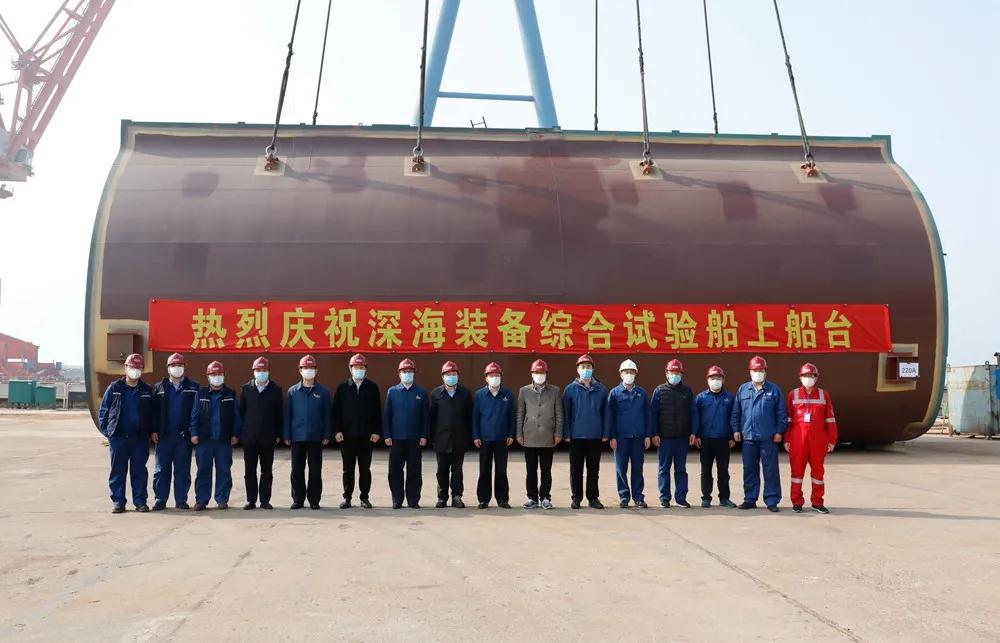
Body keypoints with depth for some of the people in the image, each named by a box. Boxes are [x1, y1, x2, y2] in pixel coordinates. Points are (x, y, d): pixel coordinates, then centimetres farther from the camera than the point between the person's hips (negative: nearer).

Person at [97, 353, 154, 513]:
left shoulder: (147, 391, 8)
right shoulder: (114, 388, 4)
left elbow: (152, 414, 13)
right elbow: (103, 411, 7)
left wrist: (152, 431, 5)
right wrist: (105, 431, 0)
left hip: (140, 438, 1)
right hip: (118, 437, -1)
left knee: (139, 471, 5)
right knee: (118, 470, 3)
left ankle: (140, 501, 12)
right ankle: (118, 501, 11)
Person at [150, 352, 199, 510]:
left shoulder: (193, 388, 5)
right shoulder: (160, 387, 10)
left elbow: (196, 411, 0)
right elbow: (154, 410, 6)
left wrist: (194, 431, -8)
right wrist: (153, 431, -2)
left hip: (183, 436, -1)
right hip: (164, 436, 1)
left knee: (182, 470, 4)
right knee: (161, 469, 3)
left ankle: (181, 500, 11)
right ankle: (160, 500, 10)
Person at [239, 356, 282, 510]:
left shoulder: (276, 389, 2)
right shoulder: (246, 389, 6)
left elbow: (280, 414, 2)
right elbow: (241, 411, 6)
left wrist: (278, 434, -1)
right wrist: (240, 433, 1)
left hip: (268, 438, -1)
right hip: (249, 438, 1)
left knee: (267, 471, 5)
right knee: (249, 471, 6)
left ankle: (265, 500, 12)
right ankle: (251, 500, 14)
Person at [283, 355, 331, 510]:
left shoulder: (323, 391, 3)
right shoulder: (292, 391, 6)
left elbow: (327, 415, 4)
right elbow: (287, 414, 6)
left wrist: (326, 435, -1)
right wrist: (286, 435, 1)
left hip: (316, 437, -1)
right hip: (297, 437, 1)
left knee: (315, 471, 3)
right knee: (297, 470, 5)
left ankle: (314, 500, 11)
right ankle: (298, 499, 15)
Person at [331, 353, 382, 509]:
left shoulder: (372, 387, 4)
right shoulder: (342, 387, 4)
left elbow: (377, 411, 3)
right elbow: (336, 410, 3)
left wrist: (377, 432, -3)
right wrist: (337, 430, -5)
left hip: (366, 436, 0)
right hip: (347, 436, 0)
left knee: (365, 469, 6)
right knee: (348, 469, 7)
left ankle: (364, 497, 16)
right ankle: (347, 497, 16)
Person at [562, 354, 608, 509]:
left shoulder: (601, 390, 4)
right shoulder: (570, 389, 0)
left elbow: (605, 413, 6)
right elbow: (566, 413, -1)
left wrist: (605, 434, 1)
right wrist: (567, 434, -6)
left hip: (595, 436, 1)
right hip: (576, 436, -1)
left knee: (594, 469, 9)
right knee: (576, 469, 6)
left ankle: (593, 498, 19)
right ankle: (576, 498, 15)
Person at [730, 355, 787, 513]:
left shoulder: (774, 390, 4)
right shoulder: (742, 389, 9)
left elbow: (782, 413, 4)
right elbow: (735, 412, 11)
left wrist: (779, 431, -2)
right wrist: (736, 430, 4)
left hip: (768, 438, -2)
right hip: (748, 437, 2)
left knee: (770, 470, 0)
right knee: (749, 470, 8)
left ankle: (772, 501, 6)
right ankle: (750, 500, 17)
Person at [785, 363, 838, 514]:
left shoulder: (823, 395, 7)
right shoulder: (793, 394, 4)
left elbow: (830, 419, 6)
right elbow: (787, 419, 3)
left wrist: (832, 440, 2)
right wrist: (786, 439, -1)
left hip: (818, 438, 1)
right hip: (798, 437, -1)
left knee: (818, 470, 7)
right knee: (797, 469, 3)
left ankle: (817, 502, 17)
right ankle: (797, 502, 11)